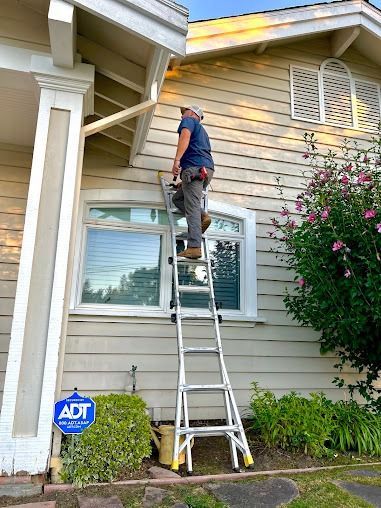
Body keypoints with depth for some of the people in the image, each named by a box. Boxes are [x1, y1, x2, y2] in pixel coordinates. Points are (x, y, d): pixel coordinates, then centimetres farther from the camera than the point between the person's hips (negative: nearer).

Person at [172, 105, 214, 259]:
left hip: (194, 167, -9)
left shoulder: (189, 120, 11)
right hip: (207, 169, 9)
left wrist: (177, 160, -24)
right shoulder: (201, 130, 36)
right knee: (178, 197, 17)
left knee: (192, 207, -16)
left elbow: (185, 136, -12)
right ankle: (203, 216, -5)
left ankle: (194, 248, -23)